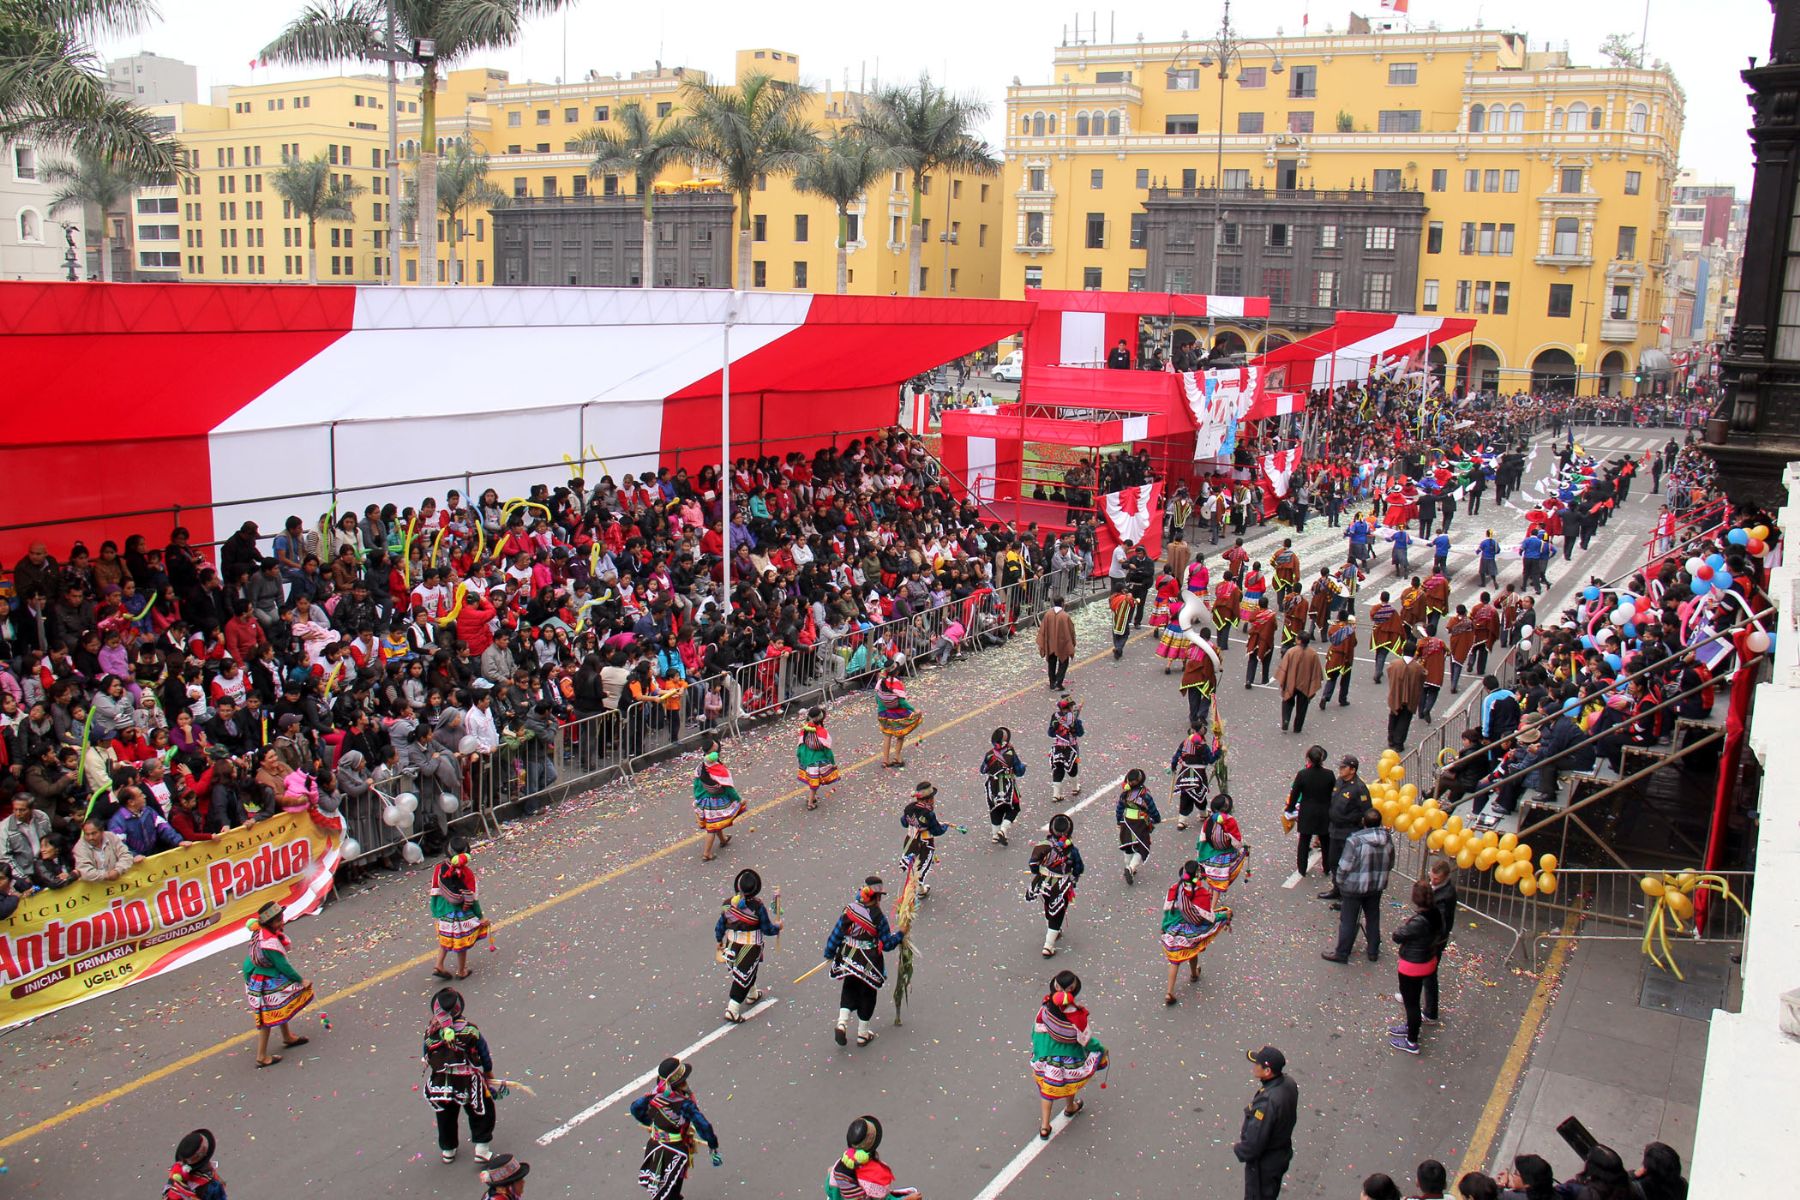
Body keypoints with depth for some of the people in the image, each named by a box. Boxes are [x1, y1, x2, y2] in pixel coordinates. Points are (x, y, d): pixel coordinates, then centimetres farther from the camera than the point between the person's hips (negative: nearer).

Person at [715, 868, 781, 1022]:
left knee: (748, 971, 28)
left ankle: (752, 995, 49)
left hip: (732, 945, 5)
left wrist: (719, 941, 18)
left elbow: (720, 926, 1)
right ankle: (732, 1011, 2)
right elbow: (767, 929, -13)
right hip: (751, 948, -5)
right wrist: (778, 927, 8)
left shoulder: (728, 904, -9)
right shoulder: (758, 907, -21)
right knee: (744, 976, 5)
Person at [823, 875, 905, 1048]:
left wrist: (829, 954, 10)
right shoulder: (878, 917, -20)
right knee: (867, 994, 15)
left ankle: (842, 1023, 7)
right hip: (869, 963, -3)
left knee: (849, 989, 24)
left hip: (848, 961, 4)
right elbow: (887, 944, -12)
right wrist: (900, 936, 5)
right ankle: (863, 1033, 25)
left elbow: (836, 933, -2)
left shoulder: (850, 910, -9)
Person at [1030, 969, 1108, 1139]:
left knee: (1048, 1085, 21)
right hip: (1069, 1056, -2)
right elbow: (1086, 1039, -20)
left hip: (1047, 1054, 2)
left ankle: (1044, 1126, 23)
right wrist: (1100, 1049, 1)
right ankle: (1070, 1108, 57)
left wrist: (1037, 1051, 8)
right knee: (1069, 1081, 29)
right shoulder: (1076, 1014, -35)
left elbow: (1037, 1030, -10)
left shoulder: (1046, 1006, -25)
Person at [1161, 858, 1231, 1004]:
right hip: (1192, 934, -1)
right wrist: (1225, 915, 1)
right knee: (1193, 953, 29)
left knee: (1174, 961, 12)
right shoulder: (1201, 893, -22)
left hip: (1173, 932, 1)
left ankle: (1169, 992, 6)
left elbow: (1167, 910, -3)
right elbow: (1207, 917, -14)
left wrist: (1165, 927, 12)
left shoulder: (1174, 889, -13)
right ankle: (1194, 974, 56)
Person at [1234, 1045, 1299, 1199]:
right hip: (1283, 1155, 7)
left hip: (1263, 1164, -7)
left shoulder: (1267, 1102, -40)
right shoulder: (1289, 1084, -13)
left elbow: (1254, 1142, -31)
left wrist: (1238, 1148, -9)